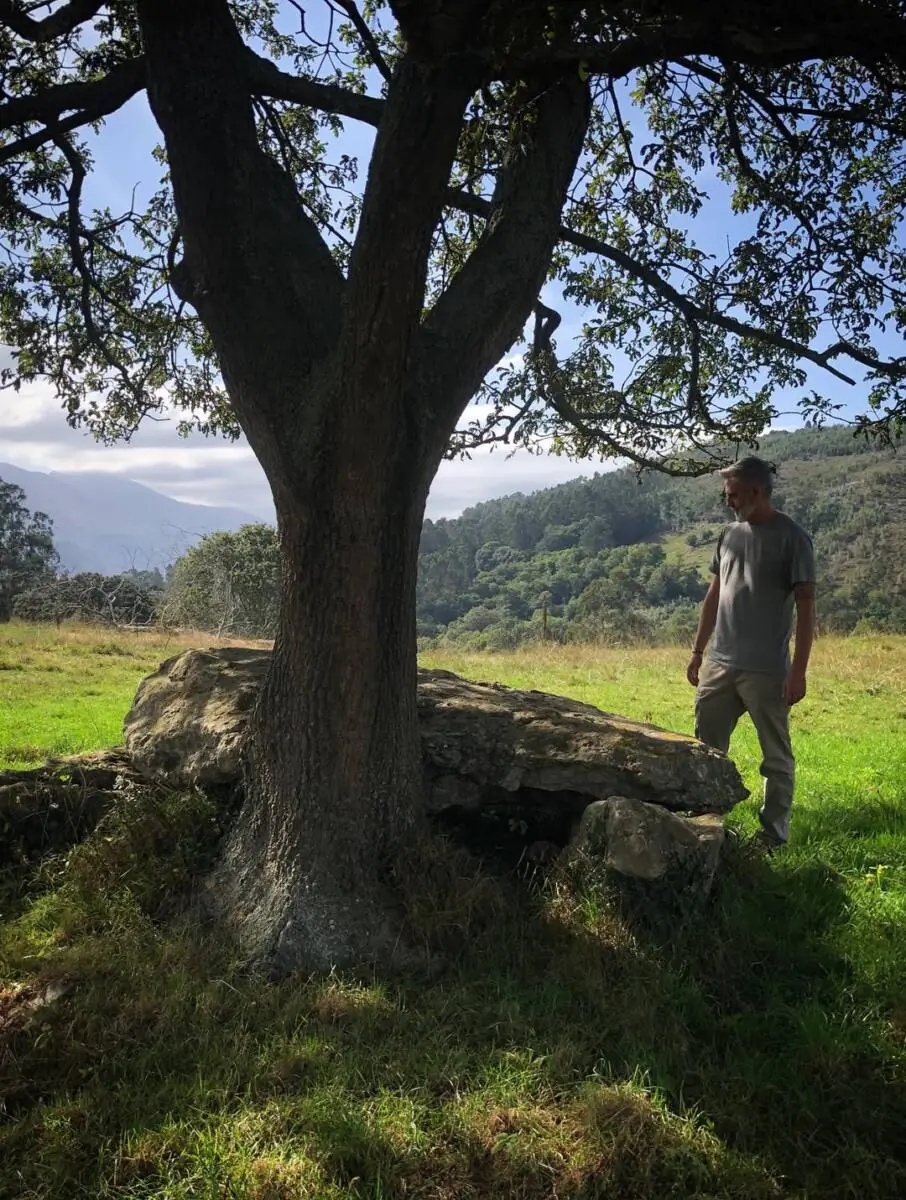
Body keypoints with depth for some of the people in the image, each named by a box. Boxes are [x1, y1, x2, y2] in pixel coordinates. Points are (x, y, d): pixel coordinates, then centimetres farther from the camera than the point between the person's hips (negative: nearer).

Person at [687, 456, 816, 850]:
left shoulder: (792, 538, -7)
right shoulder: (730, 534, 10)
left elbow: (806, 608, -9)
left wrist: (798, 671, -14)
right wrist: (697, 652, 15)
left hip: (766, 670, -6)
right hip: (719, 664, 6)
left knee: (776, 757, 6)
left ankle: (774, 834, 17)